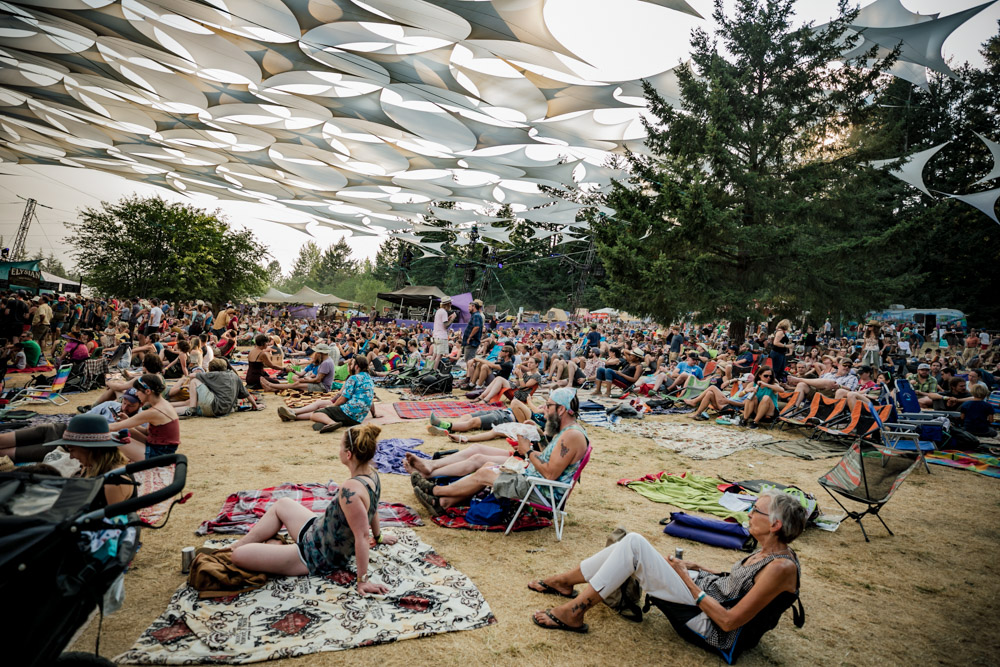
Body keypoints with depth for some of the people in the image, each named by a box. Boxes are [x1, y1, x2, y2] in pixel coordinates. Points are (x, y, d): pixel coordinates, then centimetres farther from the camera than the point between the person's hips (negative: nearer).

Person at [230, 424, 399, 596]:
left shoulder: (351, 490, -35)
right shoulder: (372, 474, -8)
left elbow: (362, 535, -34)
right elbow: (373, 509, 10)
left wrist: (363, 579, -27)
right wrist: (378, 536, 26)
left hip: (319, 558, -10)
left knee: (238, 556, -12)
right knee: (282, 504, 28)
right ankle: (240, 543, 37)